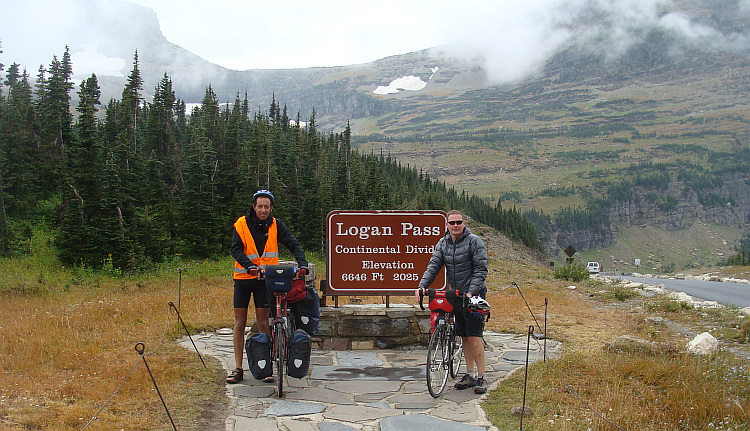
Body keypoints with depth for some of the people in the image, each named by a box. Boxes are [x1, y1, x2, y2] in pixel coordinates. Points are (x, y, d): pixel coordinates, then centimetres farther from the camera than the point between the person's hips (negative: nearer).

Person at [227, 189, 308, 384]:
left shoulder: (276, 225, -1)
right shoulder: (241, 224, -5)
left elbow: (294, 245, -6)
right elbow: (236, 249, -14)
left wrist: (302, 264, -24)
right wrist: (249, 266, -31)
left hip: (265, 279, 0)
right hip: (243, 278, 0)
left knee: (263, 322, 0)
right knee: (240, 323, 3)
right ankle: (238, 369, 10)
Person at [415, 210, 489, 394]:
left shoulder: (474, 241, -9)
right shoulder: (443, 243, 8)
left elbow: (481, 269, -13)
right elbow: (433, 266, 0)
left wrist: (471, 292, -24)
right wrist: (422, 285, -15)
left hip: (473, 295, -6)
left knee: (474, 336, -9)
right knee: (464, 337, 11)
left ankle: (481, 377, 0)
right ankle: (470, 375, 20)